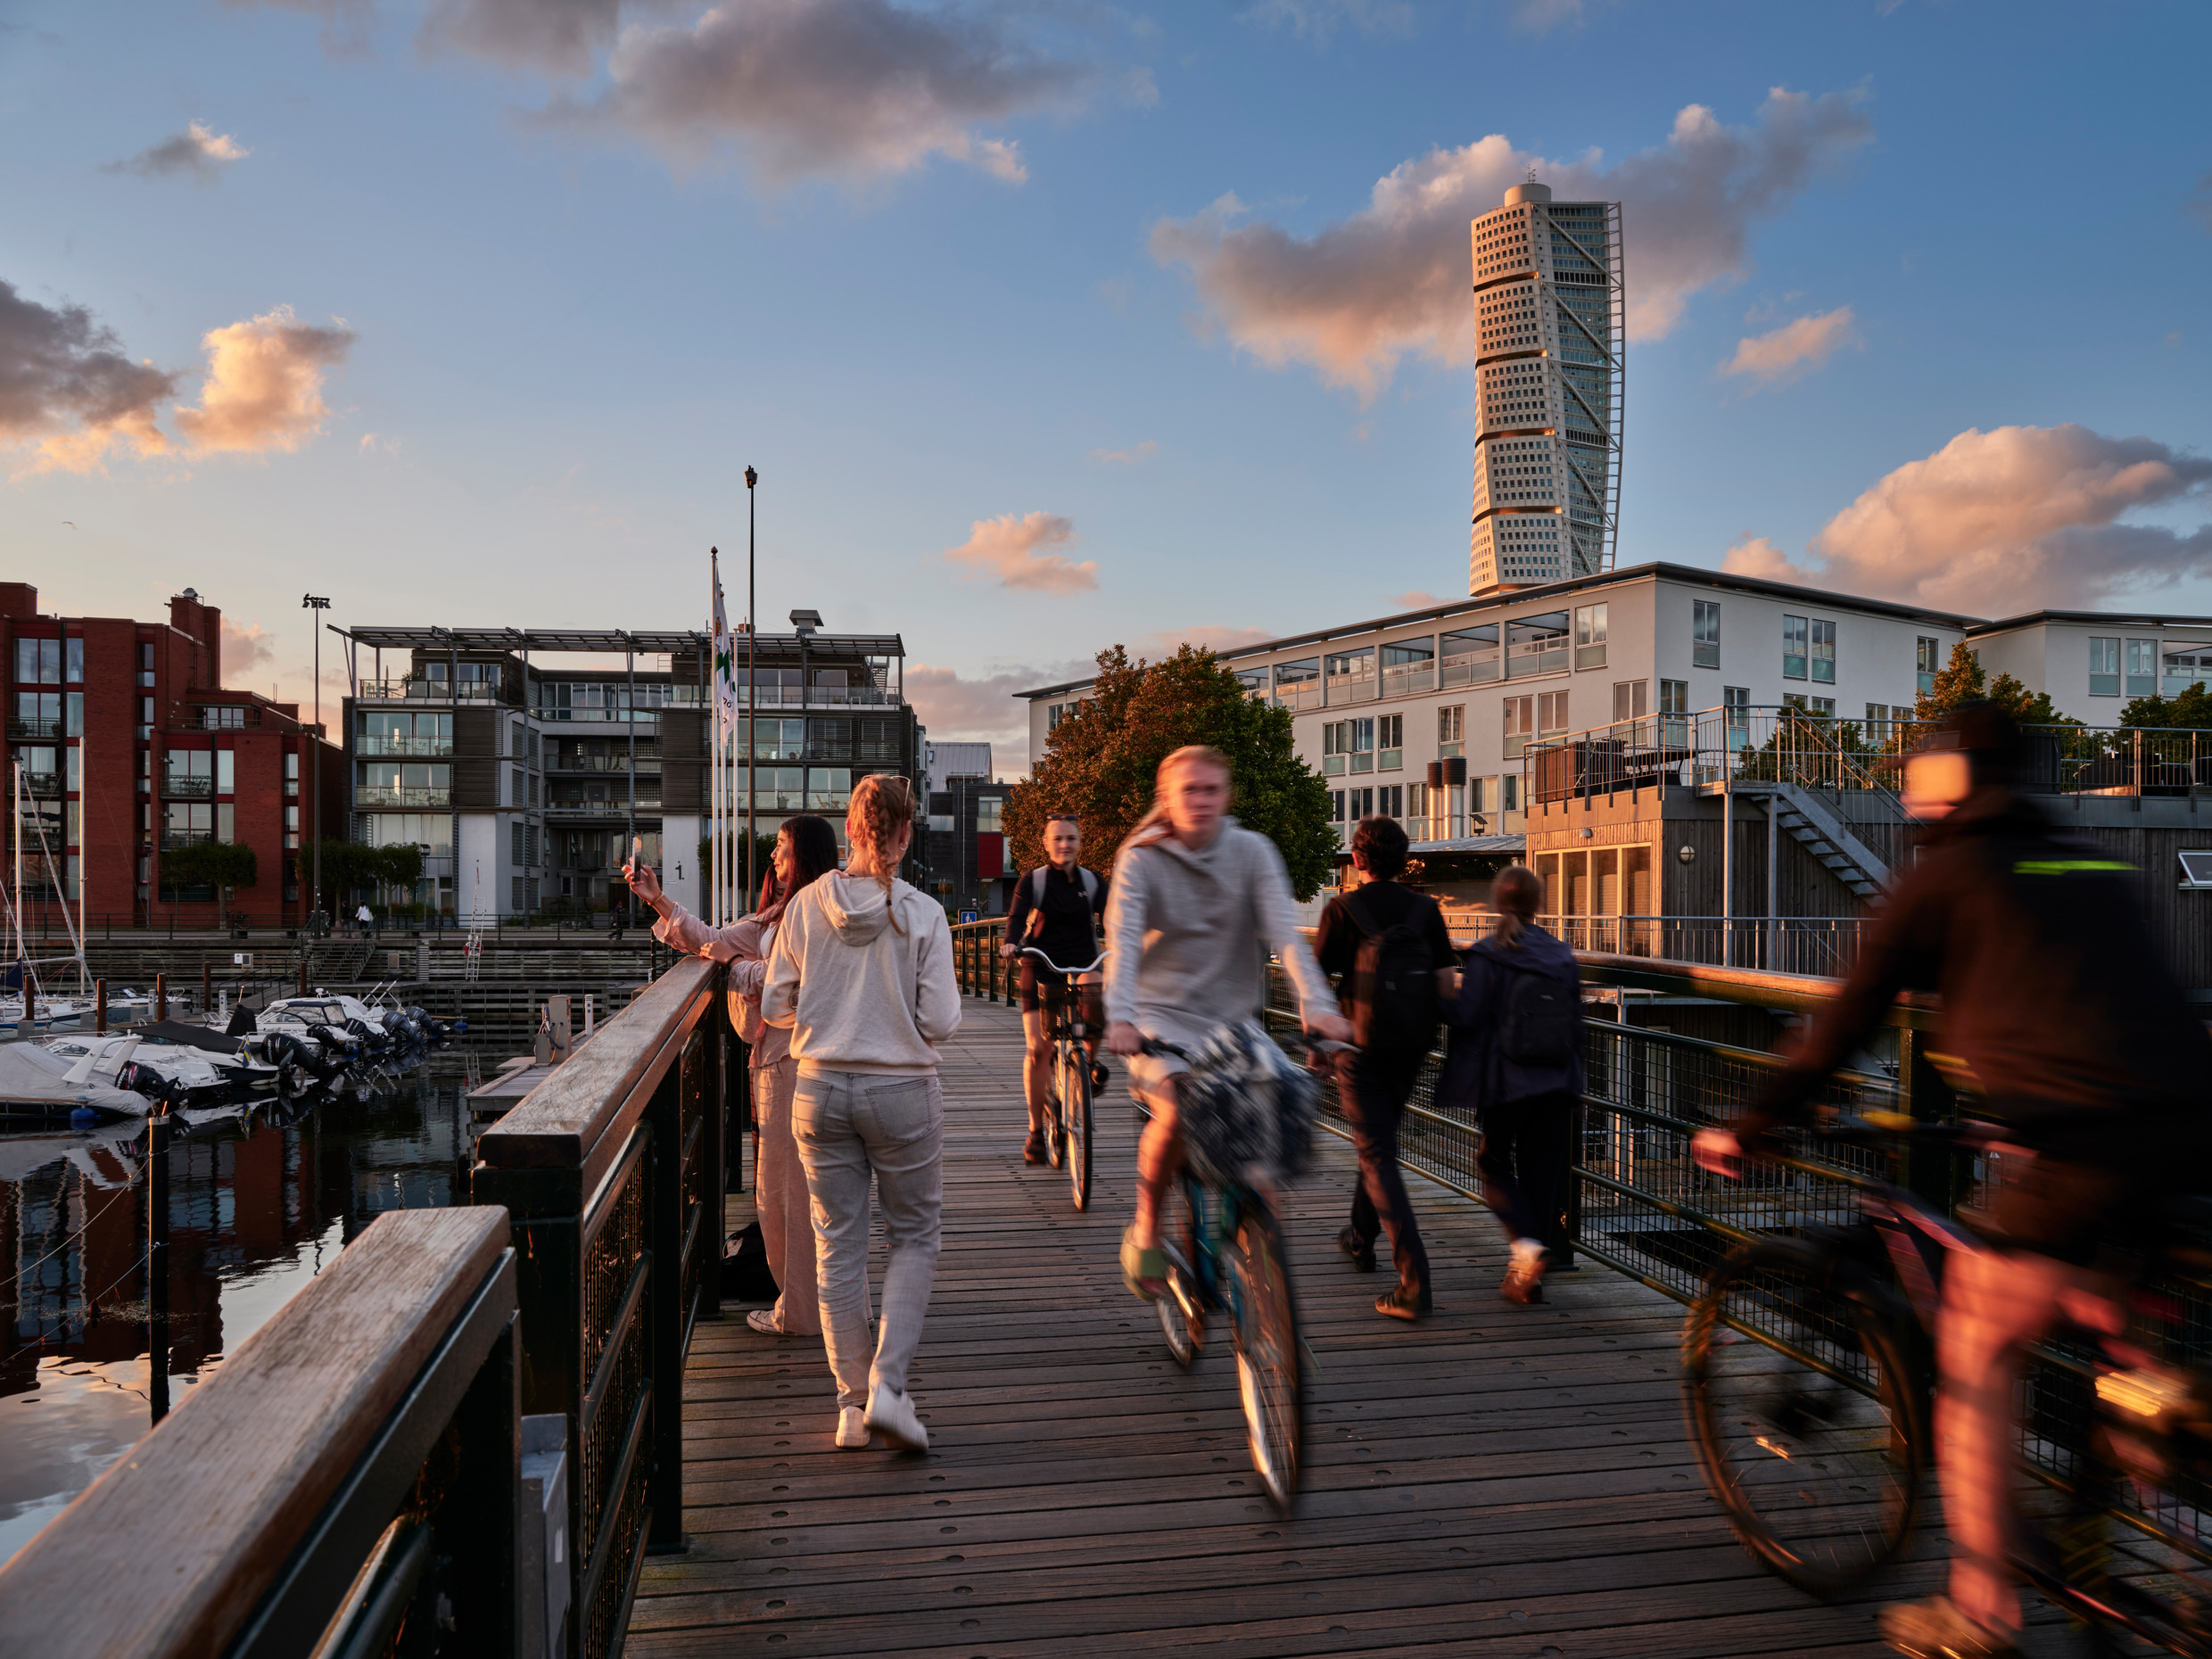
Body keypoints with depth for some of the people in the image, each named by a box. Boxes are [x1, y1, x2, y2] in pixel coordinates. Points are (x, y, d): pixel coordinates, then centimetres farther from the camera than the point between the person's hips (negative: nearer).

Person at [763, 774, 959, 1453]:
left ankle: (853, 1399, 20)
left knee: (837, 1245, 13)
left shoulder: (806, 905, -3)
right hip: (902, 1091, -2)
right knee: (915, 1237, 14)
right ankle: (887, 1385, 2)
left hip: (821, 1087, 3)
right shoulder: (921, 914, -11)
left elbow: (775, 1006, 2)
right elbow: (941, 1021, -11)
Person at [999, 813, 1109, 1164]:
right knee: (1037, 1048, -6)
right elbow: (1017, 916, -13)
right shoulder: (1033, 880, 0)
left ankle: (1090, 1057, -6)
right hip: (1041, 967, -1)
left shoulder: (1093, 881, 5)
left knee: (1095, 999, -35)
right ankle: (1036, 1130, 9)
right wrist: (1011, 943, -34)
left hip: (1082, 964, 1)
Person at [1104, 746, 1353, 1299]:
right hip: (1163, 1014, -2)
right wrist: (1121, 1018, -36)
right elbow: (1122, 940, -19)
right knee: (1177, 1112, -28)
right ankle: (1145, 1232, -4)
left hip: (1233, 1016, 3)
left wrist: (1317, 1004, -29)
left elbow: (1284, 931, -13)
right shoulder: (1141, 858, -6)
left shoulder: (1252, 851, -1)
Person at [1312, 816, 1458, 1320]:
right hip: (1411, 1050, 5)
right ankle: (1361, 1240, 43)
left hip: (1362, 1048, -5)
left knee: (1378, 1160, -4)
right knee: (1379, 1141, 25)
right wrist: (1422, 1025, 16)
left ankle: (1415, 1282, -14)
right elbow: (1445, 982, 0)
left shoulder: (1342, 910, -9)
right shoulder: (1425, 909, 2)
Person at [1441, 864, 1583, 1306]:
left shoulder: (1487, 956, -11)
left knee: (1493, 1160, 13)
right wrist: (1572, 1082, 17)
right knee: (1540, 1169, 11)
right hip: (1556, 1085, 4)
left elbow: (1466, 1016, -15)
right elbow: (1576, 1025, 8)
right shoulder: (1563, 957, 4)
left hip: (1505, 1081, -4)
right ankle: (1527, 1276, 16)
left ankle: (1525, 1241, -9)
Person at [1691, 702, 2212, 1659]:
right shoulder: (2092, 868, 22)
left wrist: (1750, 1131, 14)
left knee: (1974, 1351, 7)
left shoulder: (1946, 874, 3)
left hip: (2089, 1151, -7)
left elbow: (1848, 1017, 5)